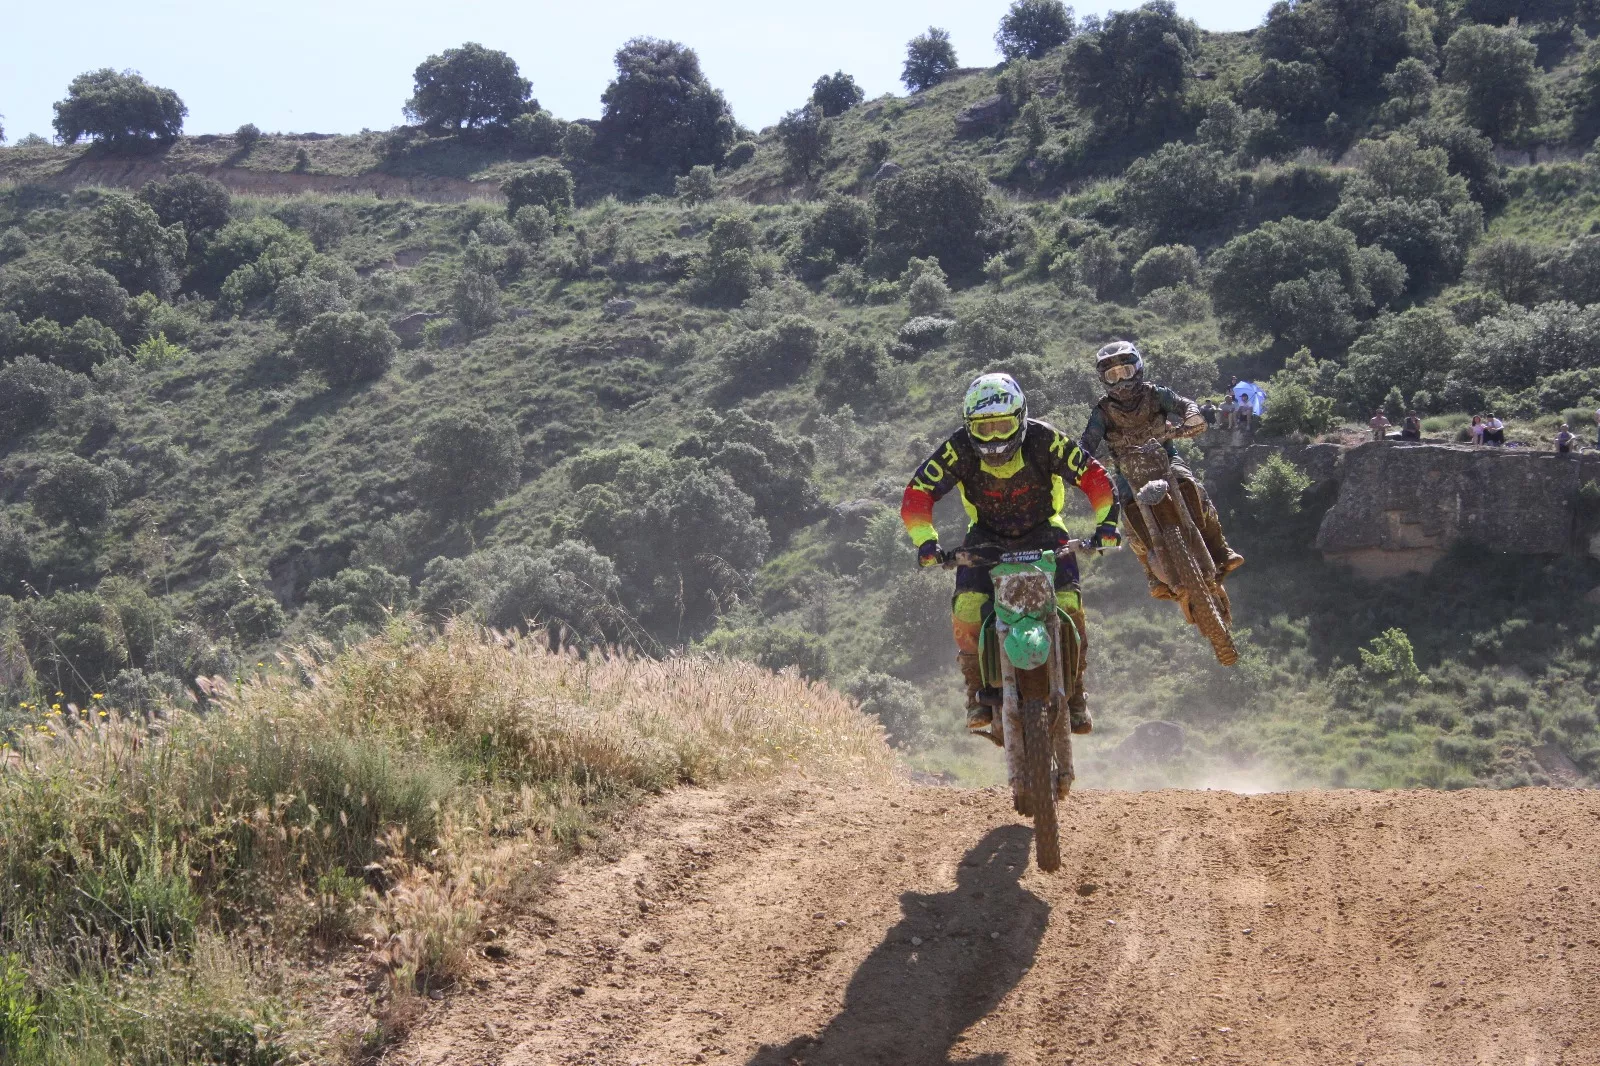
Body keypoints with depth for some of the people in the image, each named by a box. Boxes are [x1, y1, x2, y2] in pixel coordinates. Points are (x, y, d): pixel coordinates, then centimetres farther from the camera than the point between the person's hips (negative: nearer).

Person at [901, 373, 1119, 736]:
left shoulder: (1043, 440, -24)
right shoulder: (959, 449, -23)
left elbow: (1094, 477, -18)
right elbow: (917, 495, -22)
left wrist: (1106, 523, -28)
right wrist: (926, 542, -35)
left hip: (1043, 531, -1)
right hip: (987, 536, 1)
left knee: (1068, 603, -21)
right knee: (966, 609, -22)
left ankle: (1076, 693, -4)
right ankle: (978, 692, -4)